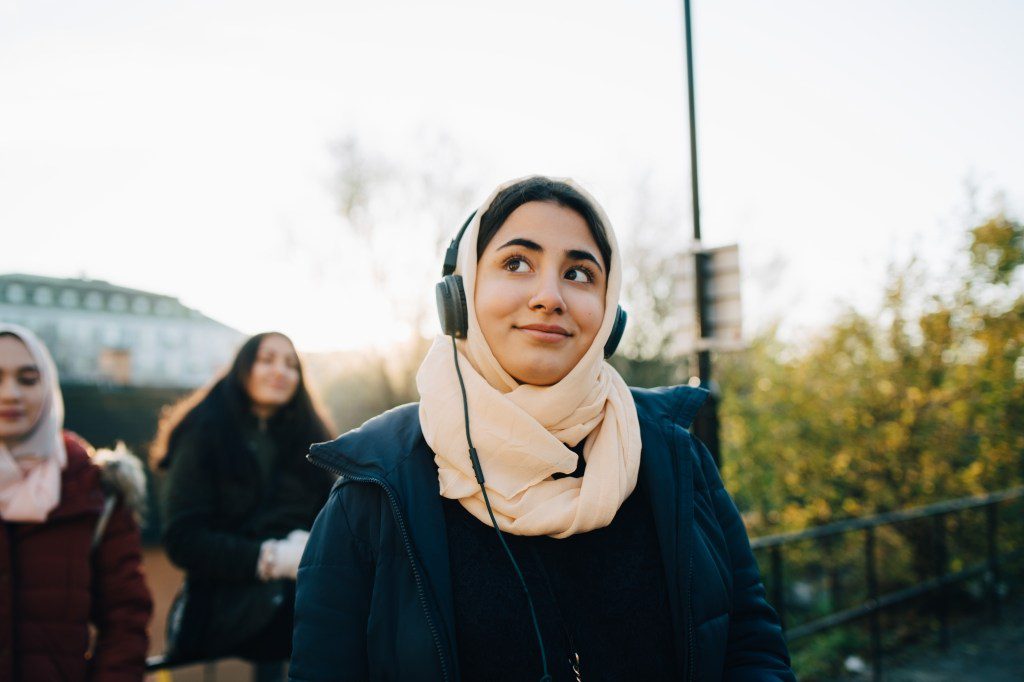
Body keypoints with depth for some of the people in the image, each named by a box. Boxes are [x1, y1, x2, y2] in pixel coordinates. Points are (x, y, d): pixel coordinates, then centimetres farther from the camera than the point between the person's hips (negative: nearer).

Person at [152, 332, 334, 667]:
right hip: (226, 601, -4)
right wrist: (271, 558, -14)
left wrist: (308, 544, -11)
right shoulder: (204, 435, 6)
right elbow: (182, 540, -3)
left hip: (297, 586, 5)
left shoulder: (306, 438, 19)